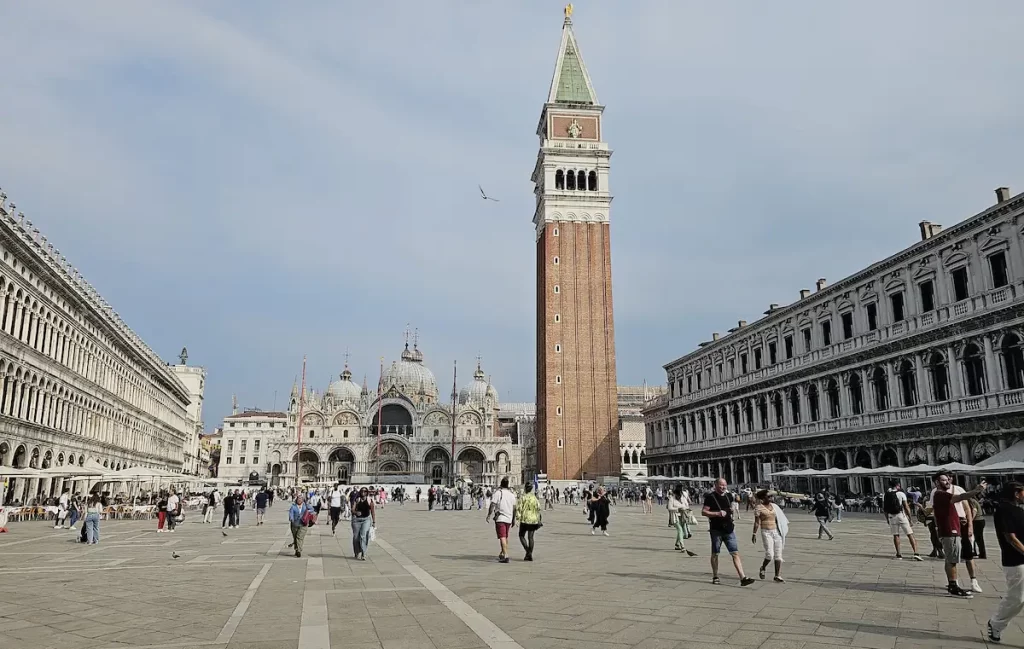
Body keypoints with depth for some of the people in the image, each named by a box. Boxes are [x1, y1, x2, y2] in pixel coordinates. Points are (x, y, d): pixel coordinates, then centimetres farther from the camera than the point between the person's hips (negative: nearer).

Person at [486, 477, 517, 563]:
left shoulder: (497, 492, -8)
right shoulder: (512, 494, 8)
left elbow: (492, 505, -14)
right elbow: (514, 508, 11)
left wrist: (489, 516, -8)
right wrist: (514, 519, 19)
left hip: (500, 518, -5)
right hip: (509, 518, 5)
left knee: (502, 537, -9)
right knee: (506, 537, 19)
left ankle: (505, 556, -18)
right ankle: (503, 554, 30)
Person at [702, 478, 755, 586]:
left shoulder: (728, 496, 11)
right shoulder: (710, 497, -8)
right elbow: (703, 512, -11)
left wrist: (731, 521, 13)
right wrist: (717, 513, -22)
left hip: (729, 529, 5)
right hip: (716, 530, -5)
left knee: (735, 553, -2)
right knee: (715, 554, 7)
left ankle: (743, 578, -5)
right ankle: (715, 577, 20)